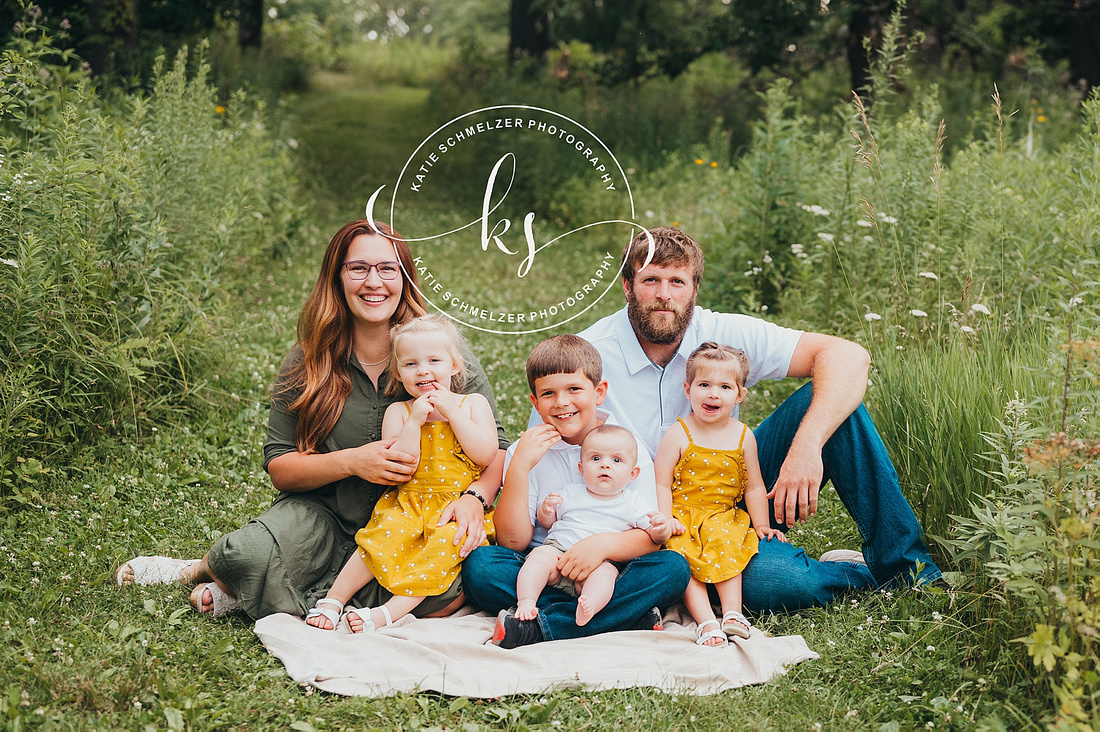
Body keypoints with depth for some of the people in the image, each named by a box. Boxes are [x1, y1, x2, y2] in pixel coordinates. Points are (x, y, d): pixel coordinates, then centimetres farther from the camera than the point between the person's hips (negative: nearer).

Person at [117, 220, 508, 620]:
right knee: (250, 556, -34)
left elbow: (495, 450, -4)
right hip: (325, 517, -1)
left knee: (450, 590, -34)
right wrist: (351, 462, -20)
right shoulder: (310, 362, -2)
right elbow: (279, 467, -2)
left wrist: (474, 498, -26)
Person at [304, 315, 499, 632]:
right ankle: (332, 601, -18)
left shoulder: (473, 403, 8)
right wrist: (415, 420, -13)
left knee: (447, 538, -31)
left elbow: (486, 455, -7)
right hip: (409, 503, 1)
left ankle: (388, 612, -33)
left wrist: (451, 412, -9)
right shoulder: (398, 412, 7)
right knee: (390, 532, -28)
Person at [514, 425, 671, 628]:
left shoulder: (632, 503, 13)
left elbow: (655, 536, 9)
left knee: (605, 571, -34)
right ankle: (526, 603, -37)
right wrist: (546, 510, 0)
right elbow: (546, 523, 23)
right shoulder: (570, 494, 18)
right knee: (541, 555, -29)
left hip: (602, 562, -2)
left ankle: (588, 608, -57)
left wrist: (661, 529, -15)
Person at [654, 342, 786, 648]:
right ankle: (707, 622, -36)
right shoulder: (678, 435, -3)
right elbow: (661, 484, -4)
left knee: (724, 544, -29)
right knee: (682, 557, -27)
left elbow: (753, 486, 13)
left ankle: (732, 613, -32)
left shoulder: (743, 436, 6)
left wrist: (761, 525, 9)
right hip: (682, 517, -2)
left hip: (723, 516, 2)